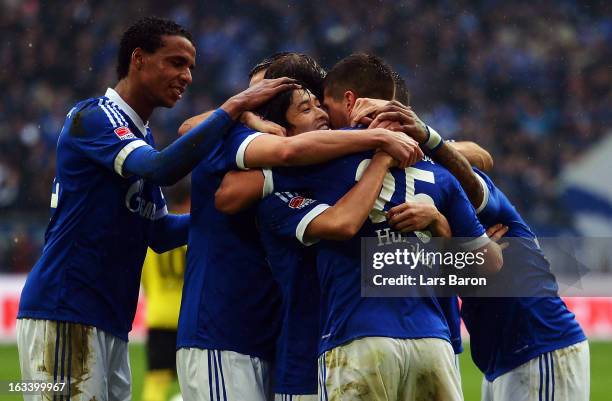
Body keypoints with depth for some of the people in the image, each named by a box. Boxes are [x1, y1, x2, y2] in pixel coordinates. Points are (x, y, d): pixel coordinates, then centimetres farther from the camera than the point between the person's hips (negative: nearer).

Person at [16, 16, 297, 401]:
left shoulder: (141, 136, 20)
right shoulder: (94, 117, -8)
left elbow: (159, 233, 22)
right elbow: (162, 169, -26)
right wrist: (233, 108, -24)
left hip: (111, 324, 9)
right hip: (64, 313, -9)